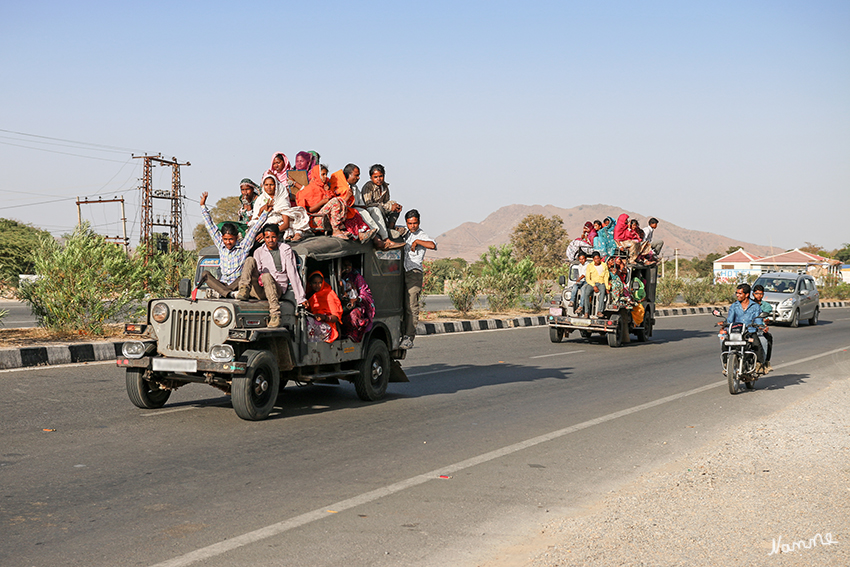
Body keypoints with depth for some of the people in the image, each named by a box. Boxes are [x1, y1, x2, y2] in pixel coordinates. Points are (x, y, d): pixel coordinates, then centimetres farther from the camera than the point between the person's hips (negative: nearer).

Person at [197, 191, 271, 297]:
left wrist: (265, 213, 3)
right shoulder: (221, 246, 10)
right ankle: (228, 293, -40)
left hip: (237, 284, -3)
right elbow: (210, 226, 14)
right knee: (206, 273, -21)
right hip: (222, 283, 3)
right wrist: (203, 206, 17)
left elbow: (255, 229, 2)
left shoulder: (243, 248, 2)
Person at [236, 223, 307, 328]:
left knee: (267, 276, -37)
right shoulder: (259, 252, 13)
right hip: (259, 291, 2)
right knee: (250, 260, -15)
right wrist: (259, 279, -19)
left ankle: (275, 315, -47)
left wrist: (300, 298, -4)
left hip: (278, 289, -2)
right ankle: (243, 292, -37)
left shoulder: (286, 250, 7)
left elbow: (292, 274, 1)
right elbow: (256, 272, 8)